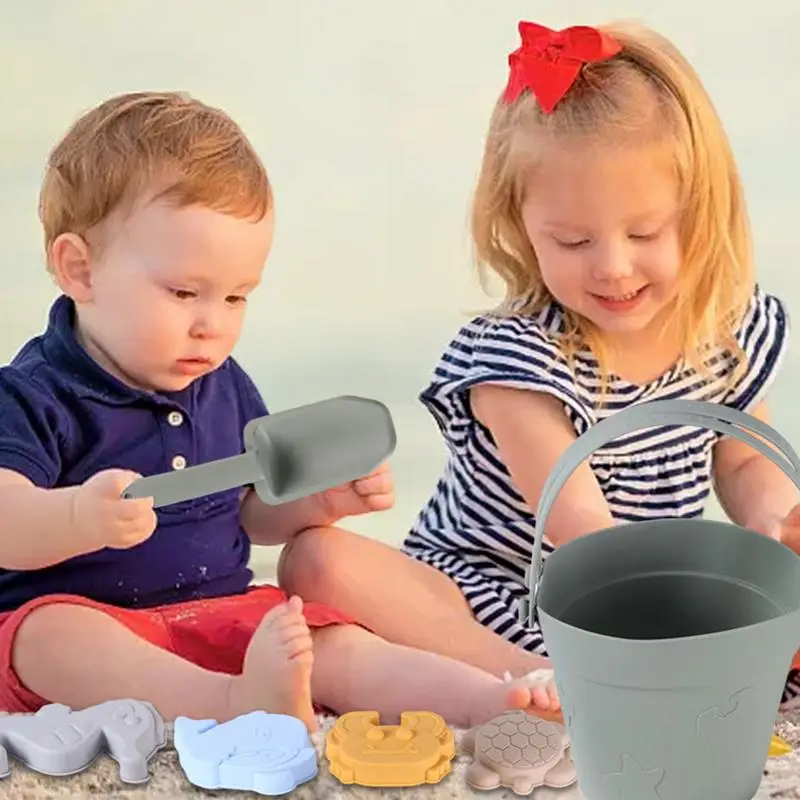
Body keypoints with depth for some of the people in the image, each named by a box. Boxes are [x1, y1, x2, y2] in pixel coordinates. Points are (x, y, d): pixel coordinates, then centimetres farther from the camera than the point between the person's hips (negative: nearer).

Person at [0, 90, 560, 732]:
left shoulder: (224, 388, 10)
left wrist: (322, 499, 0)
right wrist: (82, 517, -48)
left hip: (221, 612, 5)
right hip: (82, 620, -5)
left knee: (338, 643, -19)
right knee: (54, 633, -37)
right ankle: (240, 703, -59)